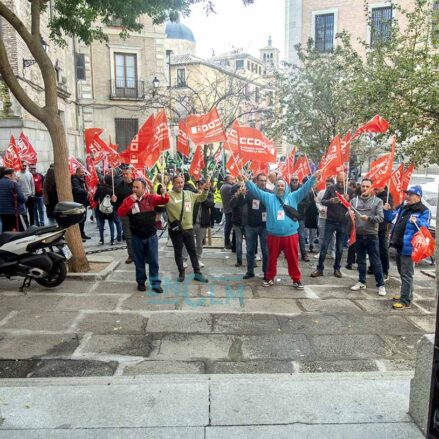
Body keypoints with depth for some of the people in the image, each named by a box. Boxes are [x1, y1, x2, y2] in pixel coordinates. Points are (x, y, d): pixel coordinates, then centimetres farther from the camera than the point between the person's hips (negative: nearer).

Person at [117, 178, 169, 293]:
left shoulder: (150, 197, -4)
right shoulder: (128, 200, -3)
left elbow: (163, 201, -10)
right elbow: (120, 213, -15)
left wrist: (164, 194, -32)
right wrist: (130, 201, -23)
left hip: (151, 236, -1)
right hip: (137, 237, 1)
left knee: (153, 261, 5)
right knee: (139, 261, 13)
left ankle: (156, 283, 14)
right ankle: (141, 282, 28)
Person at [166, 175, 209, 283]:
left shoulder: (189, 194, 8)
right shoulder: (168, 195, -7)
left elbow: (201, 198, 19)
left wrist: (205, 190, 1)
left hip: (188, 228, 4)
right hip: (175, 229, -4)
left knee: (192, 251, 11)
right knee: (178, 252, 9)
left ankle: (197, 273, 21)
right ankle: (181, 273, 25)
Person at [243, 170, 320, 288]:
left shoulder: (293, 197, 8)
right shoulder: (269, 197, 8)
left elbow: (305, 188, 3)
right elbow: (256, 190, 4)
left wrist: (313, 177, -7)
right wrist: (247, 181, -7)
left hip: (290, 234, 0)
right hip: (273, 235, 1)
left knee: (293, 258, 7)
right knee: (272, 258, 12)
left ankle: (296, 279, 20)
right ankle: (269, 278, 27)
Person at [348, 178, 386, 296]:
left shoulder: (377, 201, 0)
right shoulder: (354, 200, 6)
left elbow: (381, 217, -8)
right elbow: (347, 215, 0)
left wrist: (369, 218, -24)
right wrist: (349, 214, -23)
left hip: (372, 235, -3)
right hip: (358, 235, 3)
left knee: (375, 261, 1)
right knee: (360, 260, 13)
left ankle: (381, 285, 9)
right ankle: (361, 282, 24)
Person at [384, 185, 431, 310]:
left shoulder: (424, 211, -9)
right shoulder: (402, 208, 14)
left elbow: (425, 226, -17)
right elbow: (392, 218, 24)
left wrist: (417, 222, -36)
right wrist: (387, 210, 6)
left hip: (408, 248, -8)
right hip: (398, 246, 8)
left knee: (406, 275, -5)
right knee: (402, 273, 20)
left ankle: (405, 300, 0)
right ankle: (405, 294, 34)